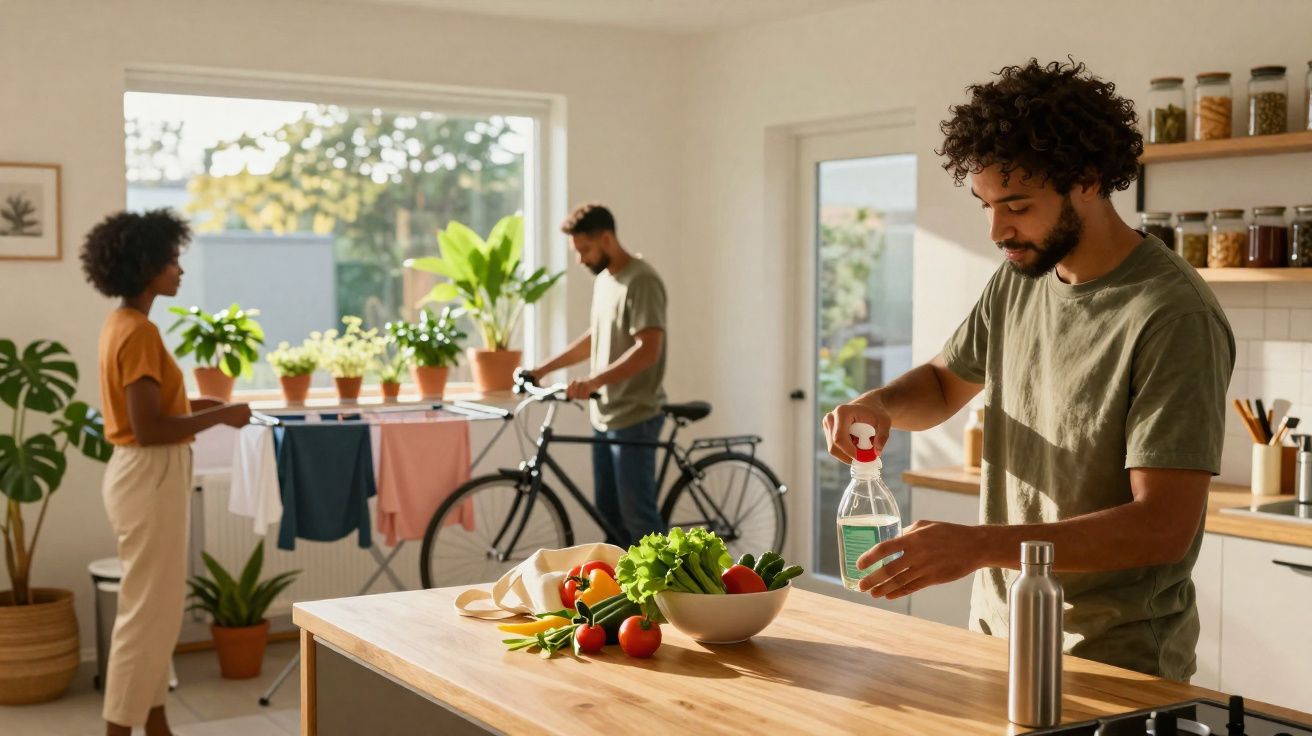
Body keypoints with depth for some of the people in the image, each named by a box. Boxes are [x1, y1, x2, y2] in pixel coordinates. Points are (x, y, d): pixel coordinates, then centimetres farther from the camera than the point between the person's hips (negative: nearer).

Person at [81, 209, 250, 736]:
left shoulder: (121, 324, 11)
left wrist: (195, 406, 12)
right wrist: (220, 415, -15)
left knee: (158, 607, 17)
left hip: (145, 475, 11)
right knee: (148, 610, -2)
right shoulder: (139, 332, -20)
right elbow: (148, 429, -24)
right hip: (148, 479, -11)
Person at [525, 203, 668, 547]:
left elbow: (648, 350, -25)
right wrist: (544, 368, 17)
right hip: (604, 415, 9)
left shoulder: (641, 281, -17)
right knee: (609, 512, 13)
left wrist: (594, 381, -34)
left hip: (634, 417, -9)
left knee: (637, 513, -5)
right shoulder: (604, 278, 12)